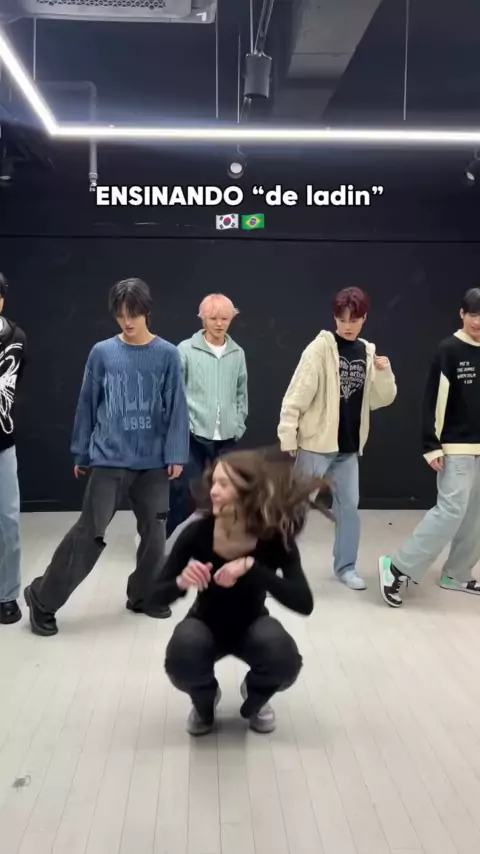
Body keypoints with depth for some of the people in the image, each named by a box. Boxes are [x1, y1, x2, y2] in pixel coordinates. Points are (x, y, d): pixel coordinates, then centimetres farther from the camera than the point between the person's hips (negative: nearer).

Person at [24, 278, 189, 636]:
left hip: (153, 461, 2)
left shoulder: (167, 354, -2)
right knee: (89, 533, -4)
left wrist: (176, 454, -5)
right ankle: (43, 598, 10)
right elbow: (87, 404, 5)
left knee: (154, 532, 10)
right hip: (109, 459, -1)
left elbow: (176, 407, 0)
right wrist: (81, 453, 8)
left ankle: (145, 595, 30)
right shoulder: (102, 352, -1)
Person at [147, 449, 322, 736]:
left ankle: (255, 699, 9)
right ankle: (205, 703, 7)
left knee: (286, 662, -30)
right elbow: (158, 597, -17)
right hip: (206, 624, 0)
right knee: (181, 662, -32)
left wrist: (251, 567, -44)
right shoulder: (198, 532, -25)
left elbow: (304, 604, -35)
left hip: (252, 625, 0)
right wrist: (181, 582, -40)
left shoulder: (275, 538, -25)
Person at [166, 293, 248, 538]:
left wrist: (238, 426, 8)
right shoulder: (186, 349, -4)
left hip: (226, 438, 4)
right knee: (186, 496, -5)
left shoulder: (237, 354, 6)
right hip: (194, 436, -3)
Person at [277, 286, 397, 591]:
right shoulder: (320, 348, -10)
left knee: (349, 505, 11)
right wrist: (287, 438, -16)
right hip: (316, 443, -5)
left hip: (348, 446, 5)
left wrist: (384, 372, -11)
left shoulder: (367, 352, 7)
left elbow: (383, 399, 7)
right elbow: (296, 397, -13)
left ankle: (346, 566, 25)